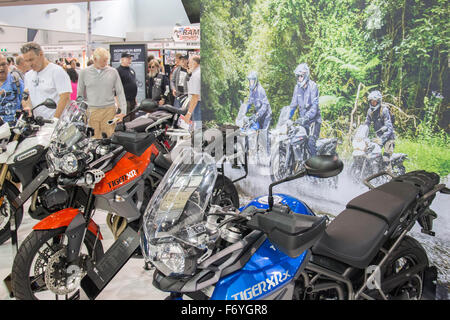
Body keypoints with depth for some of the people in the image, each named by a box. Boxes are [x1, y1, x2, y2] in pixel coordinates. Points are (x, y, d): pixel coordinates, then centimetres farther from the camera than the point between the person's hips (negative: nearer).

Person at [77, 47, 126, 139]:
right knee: (94, 139, -1)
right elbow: (80, 93, 14)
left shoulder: (113, 72, 5)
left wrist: (123, 111, 0)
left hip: (109, 110, 0)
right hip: (91, 111, 1)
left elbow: (120, 92, 7)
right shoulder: (84, 72, 7)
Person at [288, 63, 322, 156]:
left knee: (311, 142, -15)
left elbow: (314, 106, -19)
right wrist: (288, 116, -4)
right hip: (302, 119, 6)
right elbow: (294, 103, 10)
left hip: (313, 119, -6)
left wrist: (306, 118, -30)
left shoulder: (312, 86, -12)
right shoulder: (297, 87, 8)